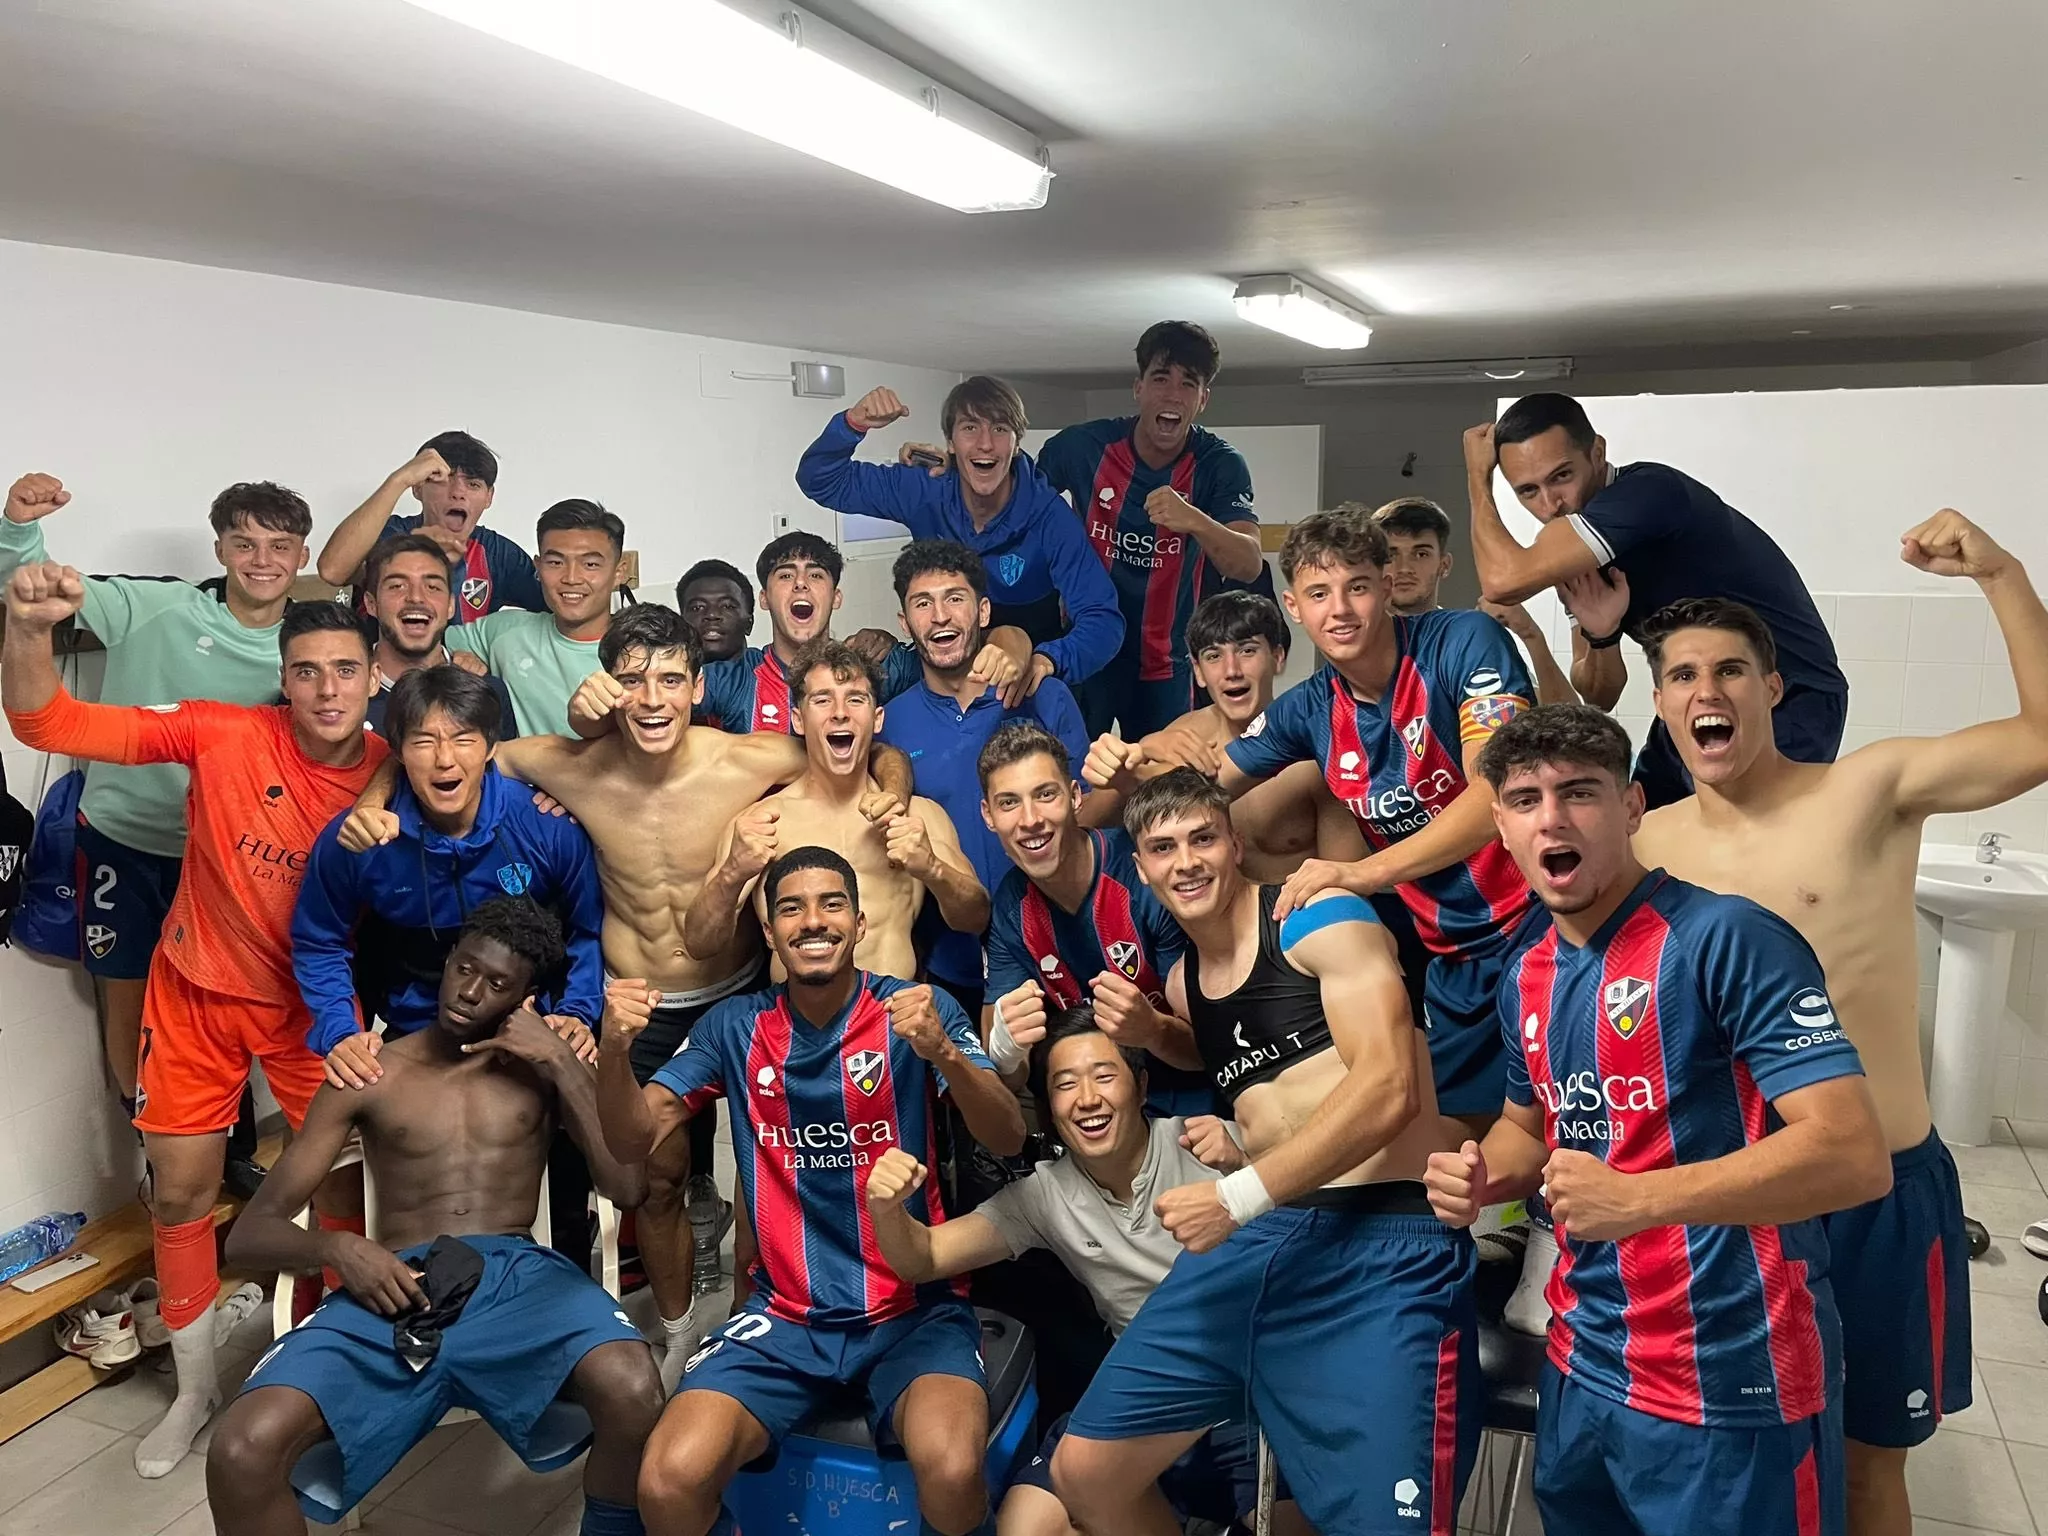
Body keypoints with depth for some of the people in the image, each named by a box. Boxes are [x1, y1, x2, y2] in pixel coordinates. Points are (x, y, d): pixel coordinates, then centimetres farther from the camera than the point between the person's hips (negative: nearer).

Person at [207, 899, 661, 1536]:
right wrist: (334, 1247, -13)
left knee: (634, 1396, -33)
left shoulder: (542, 1069, 14)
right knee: (242, 1455, -29)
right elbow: (249, 1234, 10)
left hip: (518, 1276, 0)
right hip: (396, 1288, 1)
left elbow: (628, 1186, 1)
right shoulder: (370, 1077, 13)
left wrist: (563, 1063, -3)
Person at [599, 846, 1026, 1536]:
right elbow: (633, 1139, 3)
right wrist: (615, 1049, -18)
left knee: (953, 1475, -30)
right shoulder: (735, 1026, 5)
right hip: (786, 1315, 3)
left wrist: (941, 1051, -35)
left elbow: (1009, 1138, -16)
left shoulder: (916, 1011, -5)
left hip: (914, 1306, -2)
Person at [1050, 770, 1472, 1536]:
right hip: (1255, 1242, 7)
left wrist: (1239, 1195, -18)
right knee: (1082, 1471, 8)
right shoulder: (1181, 981, 18)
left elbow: (1390, 1087, -15)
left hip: (1382, 1244, -7)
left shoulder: (1321, 917, -4)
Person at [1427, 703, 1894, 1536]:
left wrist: (1638, 1199, -32)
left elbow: (1856, 1155, -24)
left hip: (1730, 1382, -7)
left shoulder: (1726, 938, -18)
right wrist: (1478, 1175, -3)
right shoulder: (1526, 970, 4)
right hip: (1583, 1365, 7)